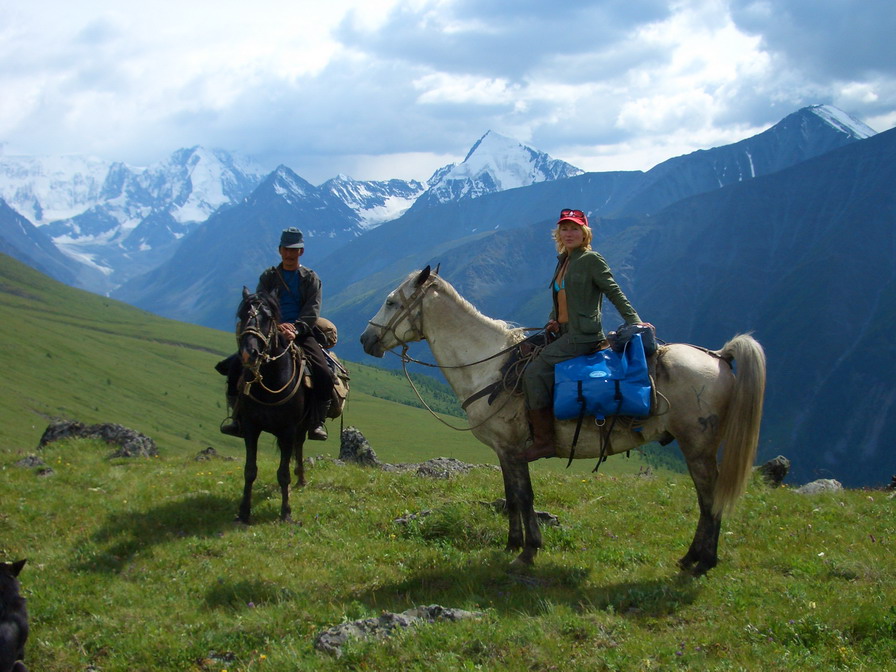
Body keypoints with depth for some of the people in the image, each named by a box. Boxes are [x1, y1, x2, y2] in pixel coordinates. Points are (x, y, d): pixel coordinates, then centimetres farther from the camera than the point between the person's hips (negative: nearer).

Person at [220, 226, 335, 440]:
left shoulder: (311, 278, 11)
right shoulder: (268, 277, 13)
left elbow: (312, 311, -1)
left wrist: (295, 329, -21)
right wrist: (277, 326, -21)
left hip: (302, 334, -1)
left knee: (324, 375, -25)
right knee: (236, 366, -19)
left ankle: (317, 422, -9)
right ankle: (239, 418, -8)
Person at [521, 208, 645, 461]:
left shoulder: (592, 260, -6)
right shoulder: (563, 261, 19)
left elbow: (615, 293, -8)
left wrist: (635, 323, -15)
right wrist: (554, 320, 6)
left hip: (583, 335, -9)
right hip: (564, 334, 9)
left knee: (535, 371, -20)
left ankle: (544, 440, -18)